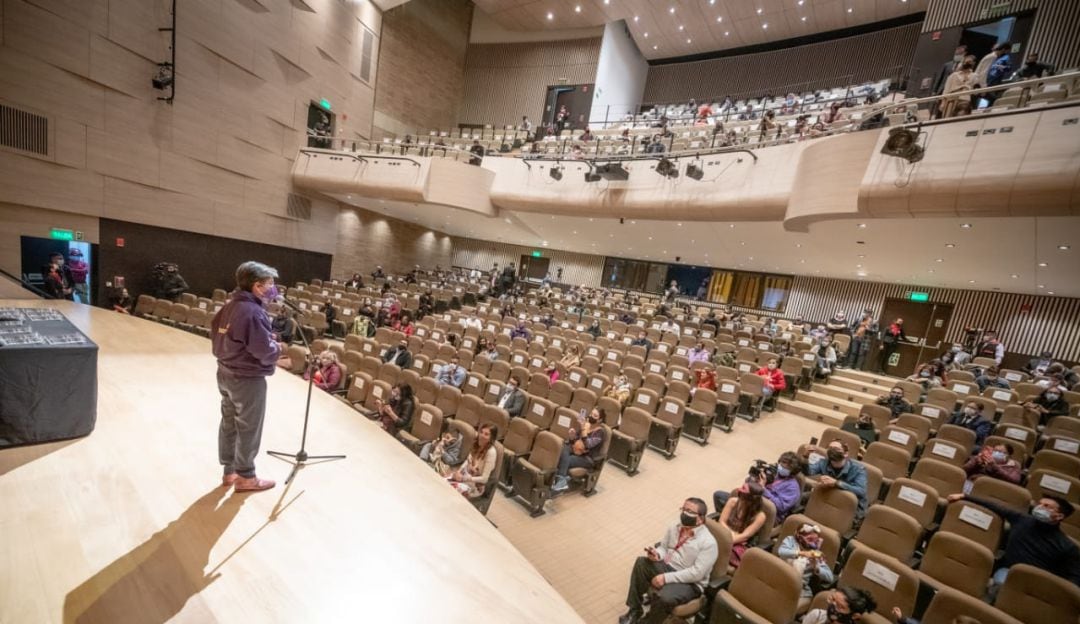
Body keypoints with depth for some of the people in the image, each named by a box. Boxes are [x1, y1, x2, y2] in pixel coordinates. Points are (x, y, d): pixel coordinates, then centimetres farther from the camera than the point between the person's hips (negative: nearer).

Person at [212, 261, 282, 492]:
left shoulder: (229, 305, 4)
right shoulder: (254, 312, -25)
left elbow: (216, 334, 13)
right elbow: (265, 352, -25)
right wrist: (278, 347, -5)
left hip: (225, 374, 9)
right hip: (248, 379, -9)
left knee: (228, 424, 19)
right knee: (248, 429, 6)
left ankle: (229, 471, 34)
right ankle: (245, 477, 20)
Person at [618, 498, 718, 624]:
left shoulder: (708, 542, -17)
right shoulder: (674, 528, 2)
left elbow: (697, 573, -22)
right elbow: (663, 547, 13)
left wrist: (666, 578, -25)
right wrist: (657, 554, -13)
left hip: (689, 583, -5)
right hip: (666, 568, 6)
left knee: (665, 598, -34)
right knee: (641, 563, -23)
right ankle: (635, 611, -7)